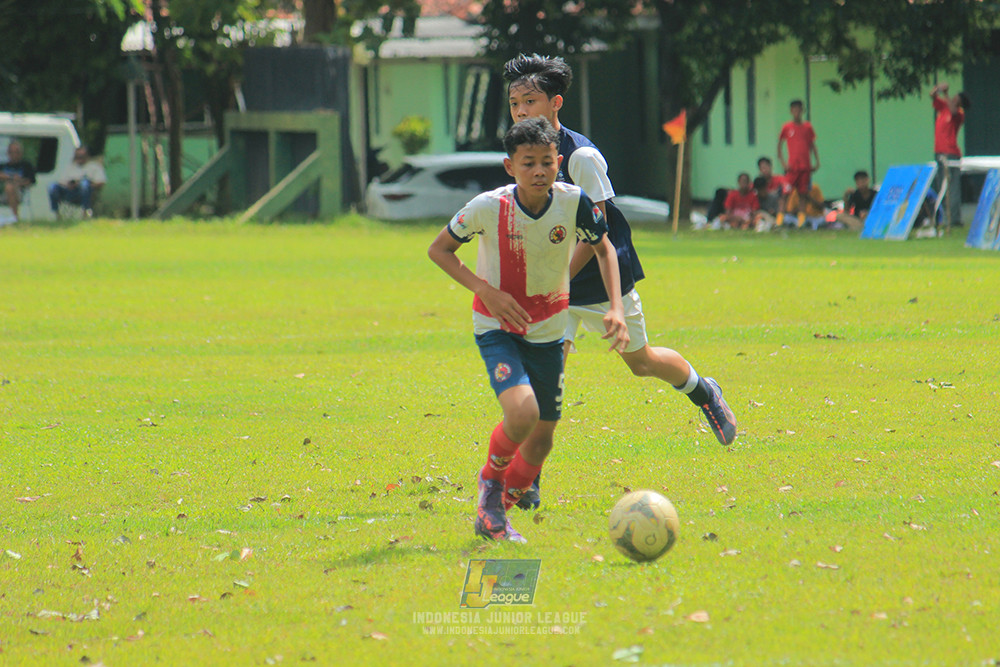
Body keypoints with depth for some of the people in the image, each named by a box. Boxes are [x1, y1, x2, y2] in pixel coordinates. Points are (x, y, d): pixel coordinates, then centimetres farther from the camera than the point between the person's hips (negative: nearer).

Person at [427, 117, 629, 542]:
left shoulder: (574, 203, -16)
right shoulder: (488, 208, -22)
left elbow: (604, 250, 3)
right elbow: (439, 250, -7)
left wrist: (615, 308, -10)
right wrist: (485, 291, -20)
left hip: (547, 331, 4)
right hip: (497, 328, -3)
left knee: (541, 439, 7)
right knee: (522, 413, -27)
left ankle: (495, 514, 32)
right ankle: (491, 481, 4)